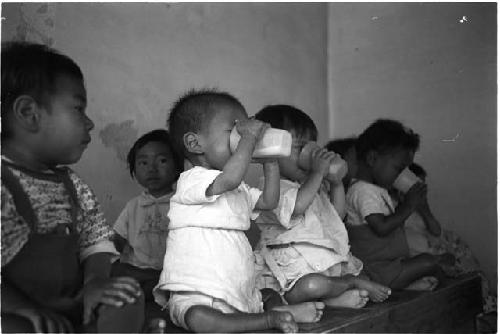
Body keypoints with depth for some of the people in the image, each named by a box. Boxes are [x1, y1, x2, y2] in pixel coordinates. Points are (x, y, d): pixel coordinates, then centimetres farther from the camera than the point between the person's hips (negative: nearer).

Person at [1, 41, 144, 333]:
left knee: (128, 293, -8)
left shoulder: (69, 182, 9)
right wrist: (31, 310, -22)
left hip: (70, 304, 7)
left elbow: (96, 237, 10)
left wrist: (96, 279, -8)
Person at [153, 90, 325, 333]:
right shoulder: (191, 180, -14)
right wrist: (249, 137, -23)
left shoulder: (239, 189, 17)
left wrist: (270, 162, 15)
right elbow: (230, 178, -34)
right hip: (194, 295, -9)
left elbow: (269, 201, 21)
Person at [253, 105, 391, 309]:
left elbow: (336, 213, 21)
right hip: (294, 268, -9)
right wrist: (317, 173, -25)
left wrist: (336, 182, 8)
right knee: (313, 285, -35)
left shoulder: (312, 182, 18)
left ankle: (332, 297, -8)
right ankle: (352, 282, -9)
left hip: (328, 261, 9)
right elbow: (297, 206, -33)